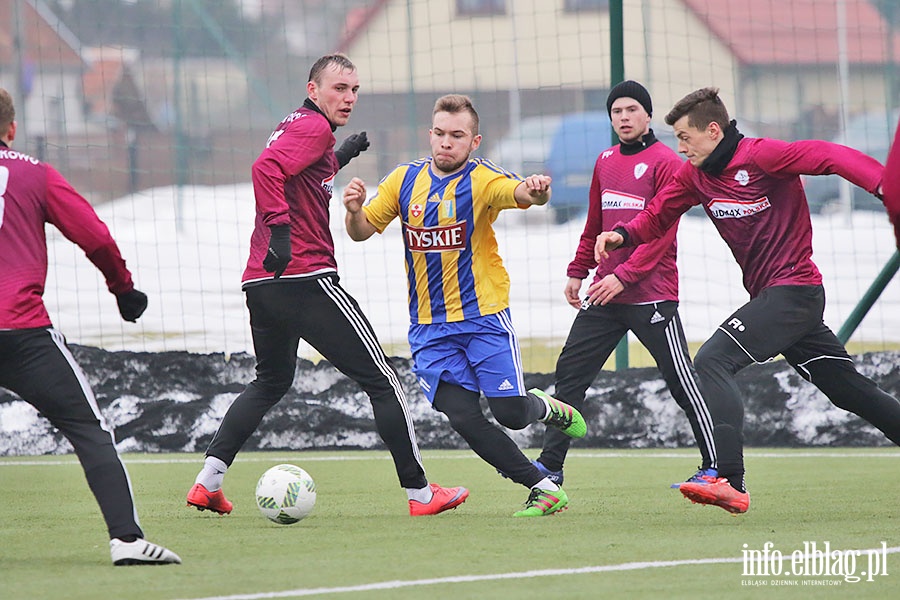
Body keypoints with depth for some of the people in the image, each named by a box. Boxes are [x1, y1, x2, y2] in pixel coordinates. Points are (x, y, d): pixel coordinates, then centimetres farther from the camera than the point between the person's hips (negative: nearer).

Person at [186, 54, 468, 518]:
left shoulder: (292, 126, 21)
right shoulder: (314, 127, -8)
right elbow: (266, 168, -25)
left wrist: (340, 155, 35)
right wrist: (279, 229, -31)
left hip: (261, 282, 10)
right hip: (307, 279, -10)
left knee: (271, 382, 27)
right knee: (382, 381, 0)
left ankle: (208, 480, 13)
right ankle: (419, 493, 1)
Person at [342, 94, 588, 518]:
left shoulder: (482, 180, -10)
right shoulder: (405, 180, 4)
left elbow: (518, 192, -31)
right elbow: (362, 231, 9)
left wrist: (535, 191, -55)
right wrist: (355, 210, -14)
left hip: (483, 318, -3)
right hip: (429, 328, 3)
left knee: (510, 412, -9)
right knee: (463, 419, -9)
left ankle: (546, 408, 29)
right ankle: (543, 488, 4)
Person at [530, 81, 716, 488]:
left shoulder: (665, 163, -8)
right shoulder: (606, 161, 14)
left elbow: (662, 231, -14)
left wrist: (624, 276, -20)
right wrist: (577, 272, 19)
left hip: (651, 296, -7)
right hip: (604, 292, 7)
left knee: (681, 382, -5)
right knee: (570, 371, 2)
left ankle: (714, 466, 4)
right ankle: (550, 464, 6)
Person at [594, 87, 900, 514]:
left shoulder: (760, 156, -15)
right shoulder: (695, 174, 9)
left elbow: (832, 158, -22)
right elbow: (657, 217, 15)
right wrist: (623, 234, -7)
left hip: (793, 289, -9)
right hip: (770, 296, 9)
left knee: (712, 361, -21)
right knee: (850, 390, 15)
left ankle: (729, 482, -32)